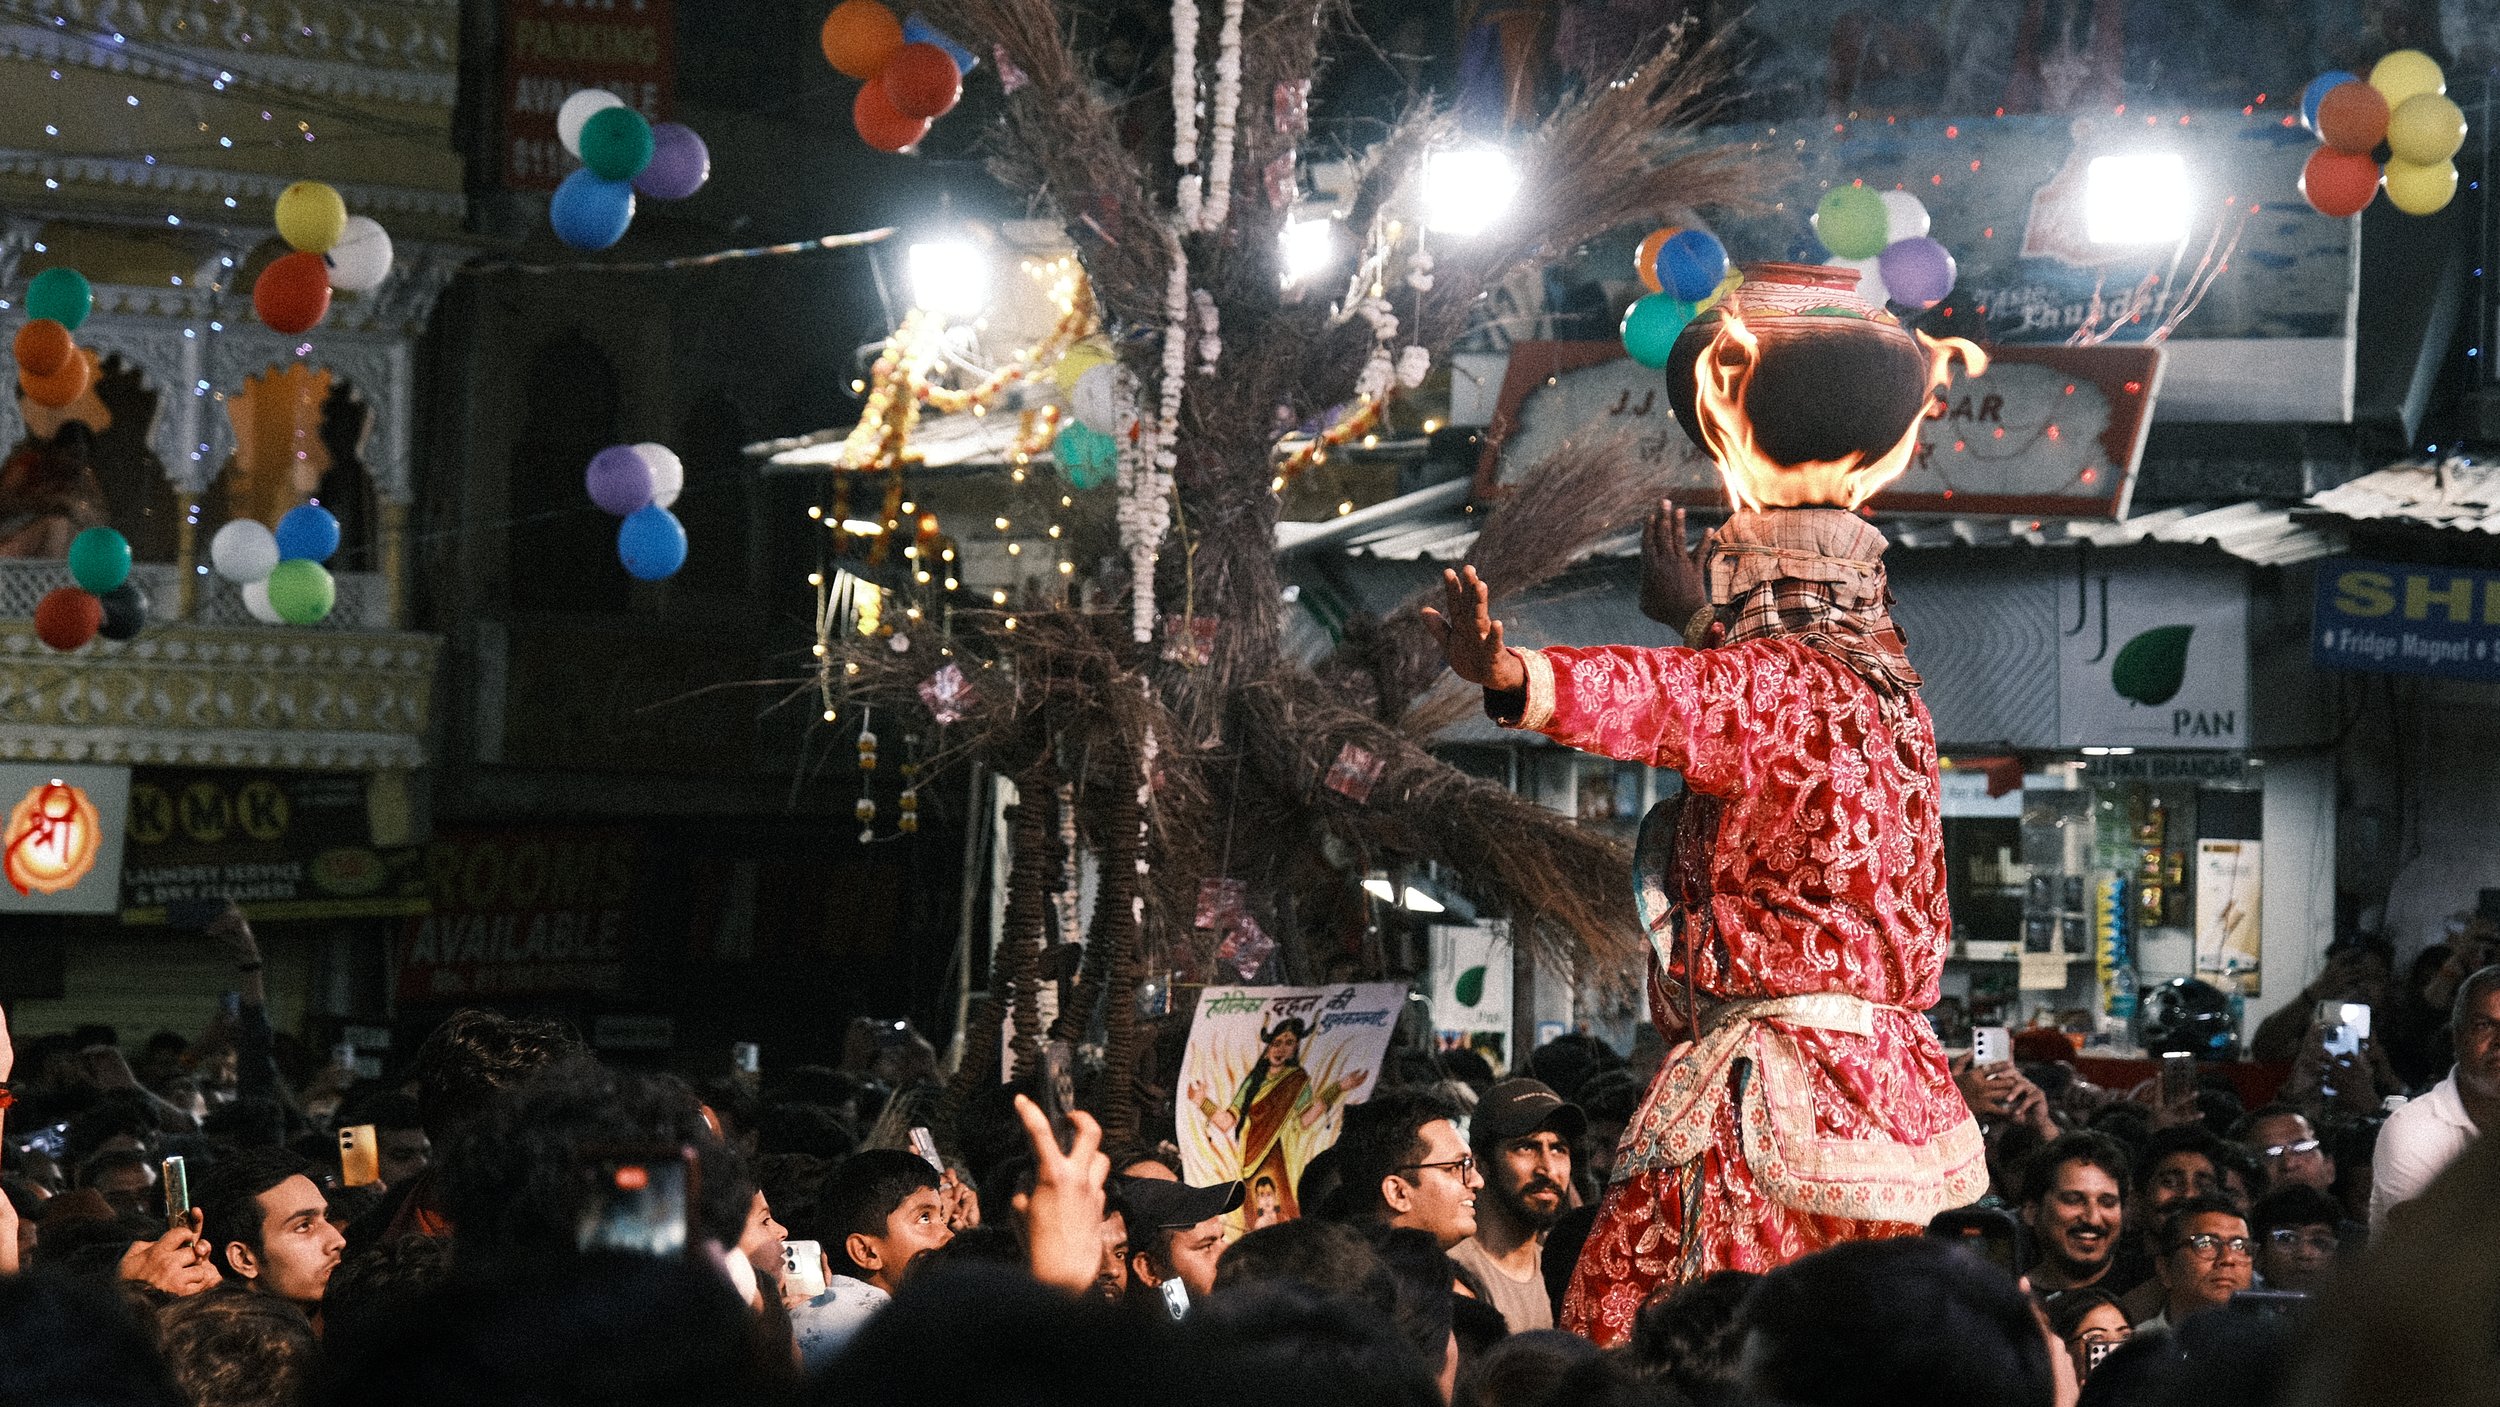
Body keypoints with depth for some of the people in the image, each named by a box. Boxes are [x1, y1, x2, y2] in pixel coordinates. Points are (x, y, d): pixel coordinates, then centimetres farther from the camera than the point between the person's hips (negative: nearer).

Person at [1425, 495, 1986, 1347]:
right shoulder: (1887, 698, 18)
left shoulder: (1775, 679, -8)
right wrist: (1699, 617, 54)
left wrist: (1511, 677, -46)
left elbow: (1661, 701, -30)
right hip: (1894, 1079, 10)